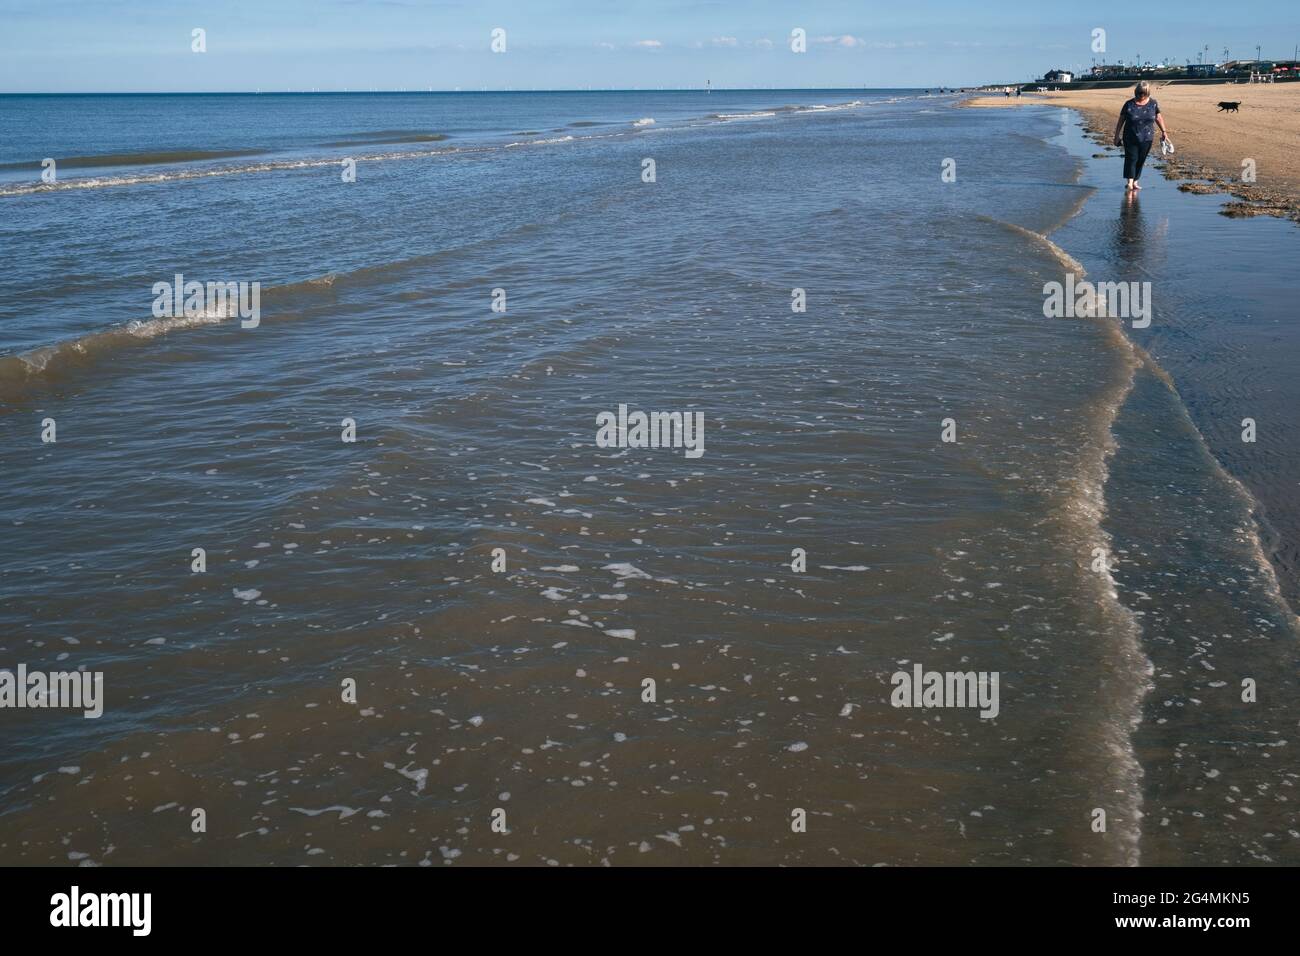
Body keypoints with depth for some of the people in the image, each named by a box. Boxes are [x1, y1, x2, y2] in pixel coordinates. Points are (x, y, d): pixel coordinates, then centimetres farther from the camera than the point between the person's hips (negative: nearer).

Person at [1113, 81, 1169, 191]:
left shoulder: (1153, 104, 2)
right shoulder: (1129, 105, -5)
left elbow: (1158, 117, 15)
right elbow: (1121, 120, 1)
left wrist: (1163, 131, 13)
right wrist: (1117, 136, 1)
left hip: (1146, 139, 2)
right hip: (1130, 138, -2)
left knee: (1140, 161, 7)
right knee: (1131, 159, -9)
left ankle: (1135, 182, 18)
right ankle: (1129, 182, -10)